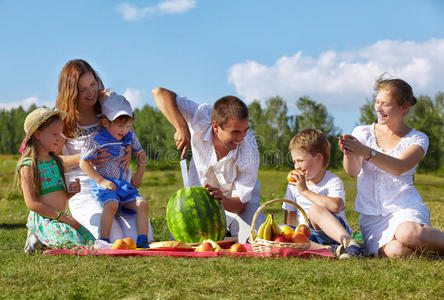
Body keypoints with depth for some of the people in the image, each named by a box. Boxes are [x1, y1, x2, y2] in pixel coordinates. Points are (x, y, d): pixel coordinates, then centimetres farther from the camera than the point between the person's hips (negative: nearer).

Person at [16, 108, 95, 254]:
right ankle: (37, 238, -4)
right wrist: (64, 218, -17)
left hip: (60, 218, 8)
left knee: (90, 242, -4)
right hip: (43, 219, -8)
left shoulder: (56, 161, 15)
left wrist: (72, 191, 0)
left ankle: (42, 238, 6)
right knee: (76, 246, -26)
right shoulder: (28, 165, -9)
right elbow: (31, 203, -15)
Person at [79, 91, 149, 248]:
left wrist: (139, 174, 17)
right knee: (111, 205, -34)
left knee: (142, 204, -16)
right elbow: (84, 163, -5)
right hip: (105, 185, -6)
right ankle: (103, 243, -31)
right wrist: (101, 181, -12)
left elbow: (140, 153, 29)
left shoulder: (130, 138, 10)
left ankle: (142, 242, -16)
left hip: (125, 185, 6)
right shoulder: (96, 140, -6)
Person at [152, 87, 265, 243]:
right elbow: (160, 93, -29)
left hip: (232, 203, -2)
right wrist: (182, 127, -40)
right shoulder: (202, 117, -28)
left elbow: (240, 204, -24)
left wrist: (223, 200, -47)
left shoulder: (249, 150, -30)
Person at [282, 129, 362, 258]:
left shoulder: (333, 181, -9)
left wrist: (305, 191, -25)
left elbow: (336, 206, -30)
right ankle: (331, 249, -34)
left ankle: (349, 243, -47)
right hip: (310, 235, 6)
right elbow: (290, 215, 17)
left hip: (337, 232, -5)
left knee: (314, 209, -34)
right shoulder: (294, 184, 11)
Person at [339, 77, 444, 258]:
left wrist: (367, 152, -29)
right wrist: (349, 154, -27)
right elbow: (352, 172, -3)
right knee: (396, 252, -31)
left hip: (404, 206, -1)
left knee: (408, 234, -37)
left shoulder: (418, 139, 6)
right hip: (371, 214, 1)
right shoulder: (362, 133, 11)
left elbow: (399, 168, -14)